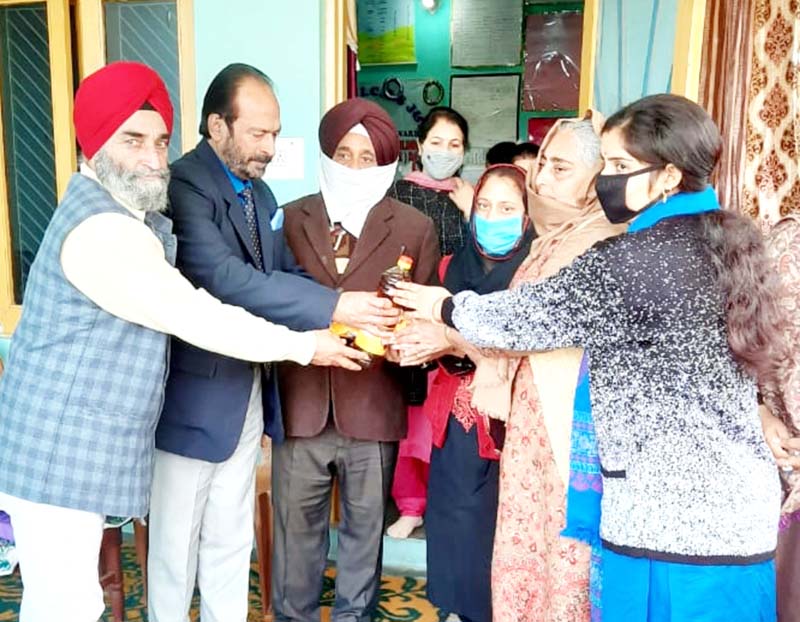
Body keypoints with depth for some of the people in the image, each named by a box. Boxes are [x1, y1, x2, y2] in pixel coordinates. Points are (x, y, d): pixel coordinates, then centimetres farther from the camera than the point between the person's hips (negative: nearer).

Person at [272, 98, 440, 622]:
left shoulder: (415, 228, 3)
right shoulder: (290, 219, 6)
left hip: (372, 407, 0)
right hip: (301, 404, 1)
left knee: (364, 530, 16)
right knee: (296, 529, 13)